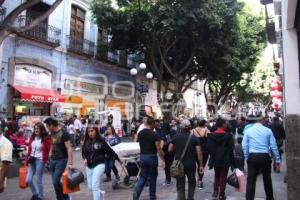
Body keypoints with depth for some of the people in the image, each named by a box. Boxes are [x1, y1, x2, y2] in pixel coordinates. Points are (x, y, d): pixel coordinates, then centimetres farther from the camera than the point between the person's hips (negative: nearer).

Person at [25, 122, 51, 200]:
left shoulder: (46, 138, -9)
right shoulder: (32, 138, 7)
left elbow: (48, 150, -10)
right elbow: (29, 149, 12)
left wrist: (46, 159, -19)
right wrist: (27, 159, 8)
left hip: (40, 160, -5)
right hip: (32, 160, 5)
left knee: (39, 180, 3)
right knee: (28, 180, 5)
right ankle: (35, 193, 30)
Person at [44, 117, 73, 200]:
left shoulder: (64, 134, -16)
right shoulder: (52, 134, 7)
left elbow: (69, 149, -21)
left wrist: (70, 163, -27)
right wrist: (50, 155, 16)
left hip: (61, 160, -7)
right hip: (52, 160, 8)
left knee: (56, 181, -11)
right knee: (55, 181, 10)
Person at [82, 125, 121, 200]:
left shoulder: (101, 140, -9)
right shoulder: (86, 141, 1)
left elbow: (110, 151, -2)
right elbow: (83, 152, 14)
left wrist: (118, 159, 5)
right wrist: (85, 159, -7)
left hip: (99, 165, -5)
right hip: (89, 166, 5)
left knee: (95, 186, -12)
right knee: (90, 187, 13)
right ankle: (100, 193, 43)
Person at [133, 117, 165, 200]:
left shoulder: (140, 133, 1)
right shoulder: (155, 135, -15)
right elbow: (159, 149, -14)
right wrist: (163, 159, -6)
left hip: (142, 156, 4)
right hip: (152, 157, -4)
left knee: (143, 176, 12)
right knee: (152, 177, 11)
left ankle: (136, 191, -10)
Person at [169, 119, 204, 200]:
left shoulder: (176, 137, -3)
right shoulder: (194, 138, -7)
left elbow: (170, 149, -1)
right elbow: (199, 152, -10)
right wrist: (201, 165, -4)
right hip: (190, 165, -1)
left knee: (180, 185, 9)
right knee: (192, 182, 22)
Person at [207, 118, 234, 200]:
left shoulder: (211, 135, -3)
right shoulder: (228, 135, -12)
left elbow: (208, 147, -2)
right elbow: (231, 149, -11)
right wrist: (231, 160, -2)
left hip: (215, 159, 3)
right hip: (225, 159, -3)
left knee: (217, 176, 20)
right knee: (223, 177, 10)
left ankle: (215, 192, 11)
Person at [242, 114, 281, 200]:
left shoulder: (248, 130, 0)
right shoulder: (268, 130, 0)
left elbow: (245, 146, -2)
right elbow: (273, 146, 0)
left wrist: (247, 158, 8)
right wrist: (277, 160, 6)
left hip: (253, 157, -1)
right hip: (265, 157, 1)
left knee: (251, 181, 2)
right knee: (267, 180, 19)